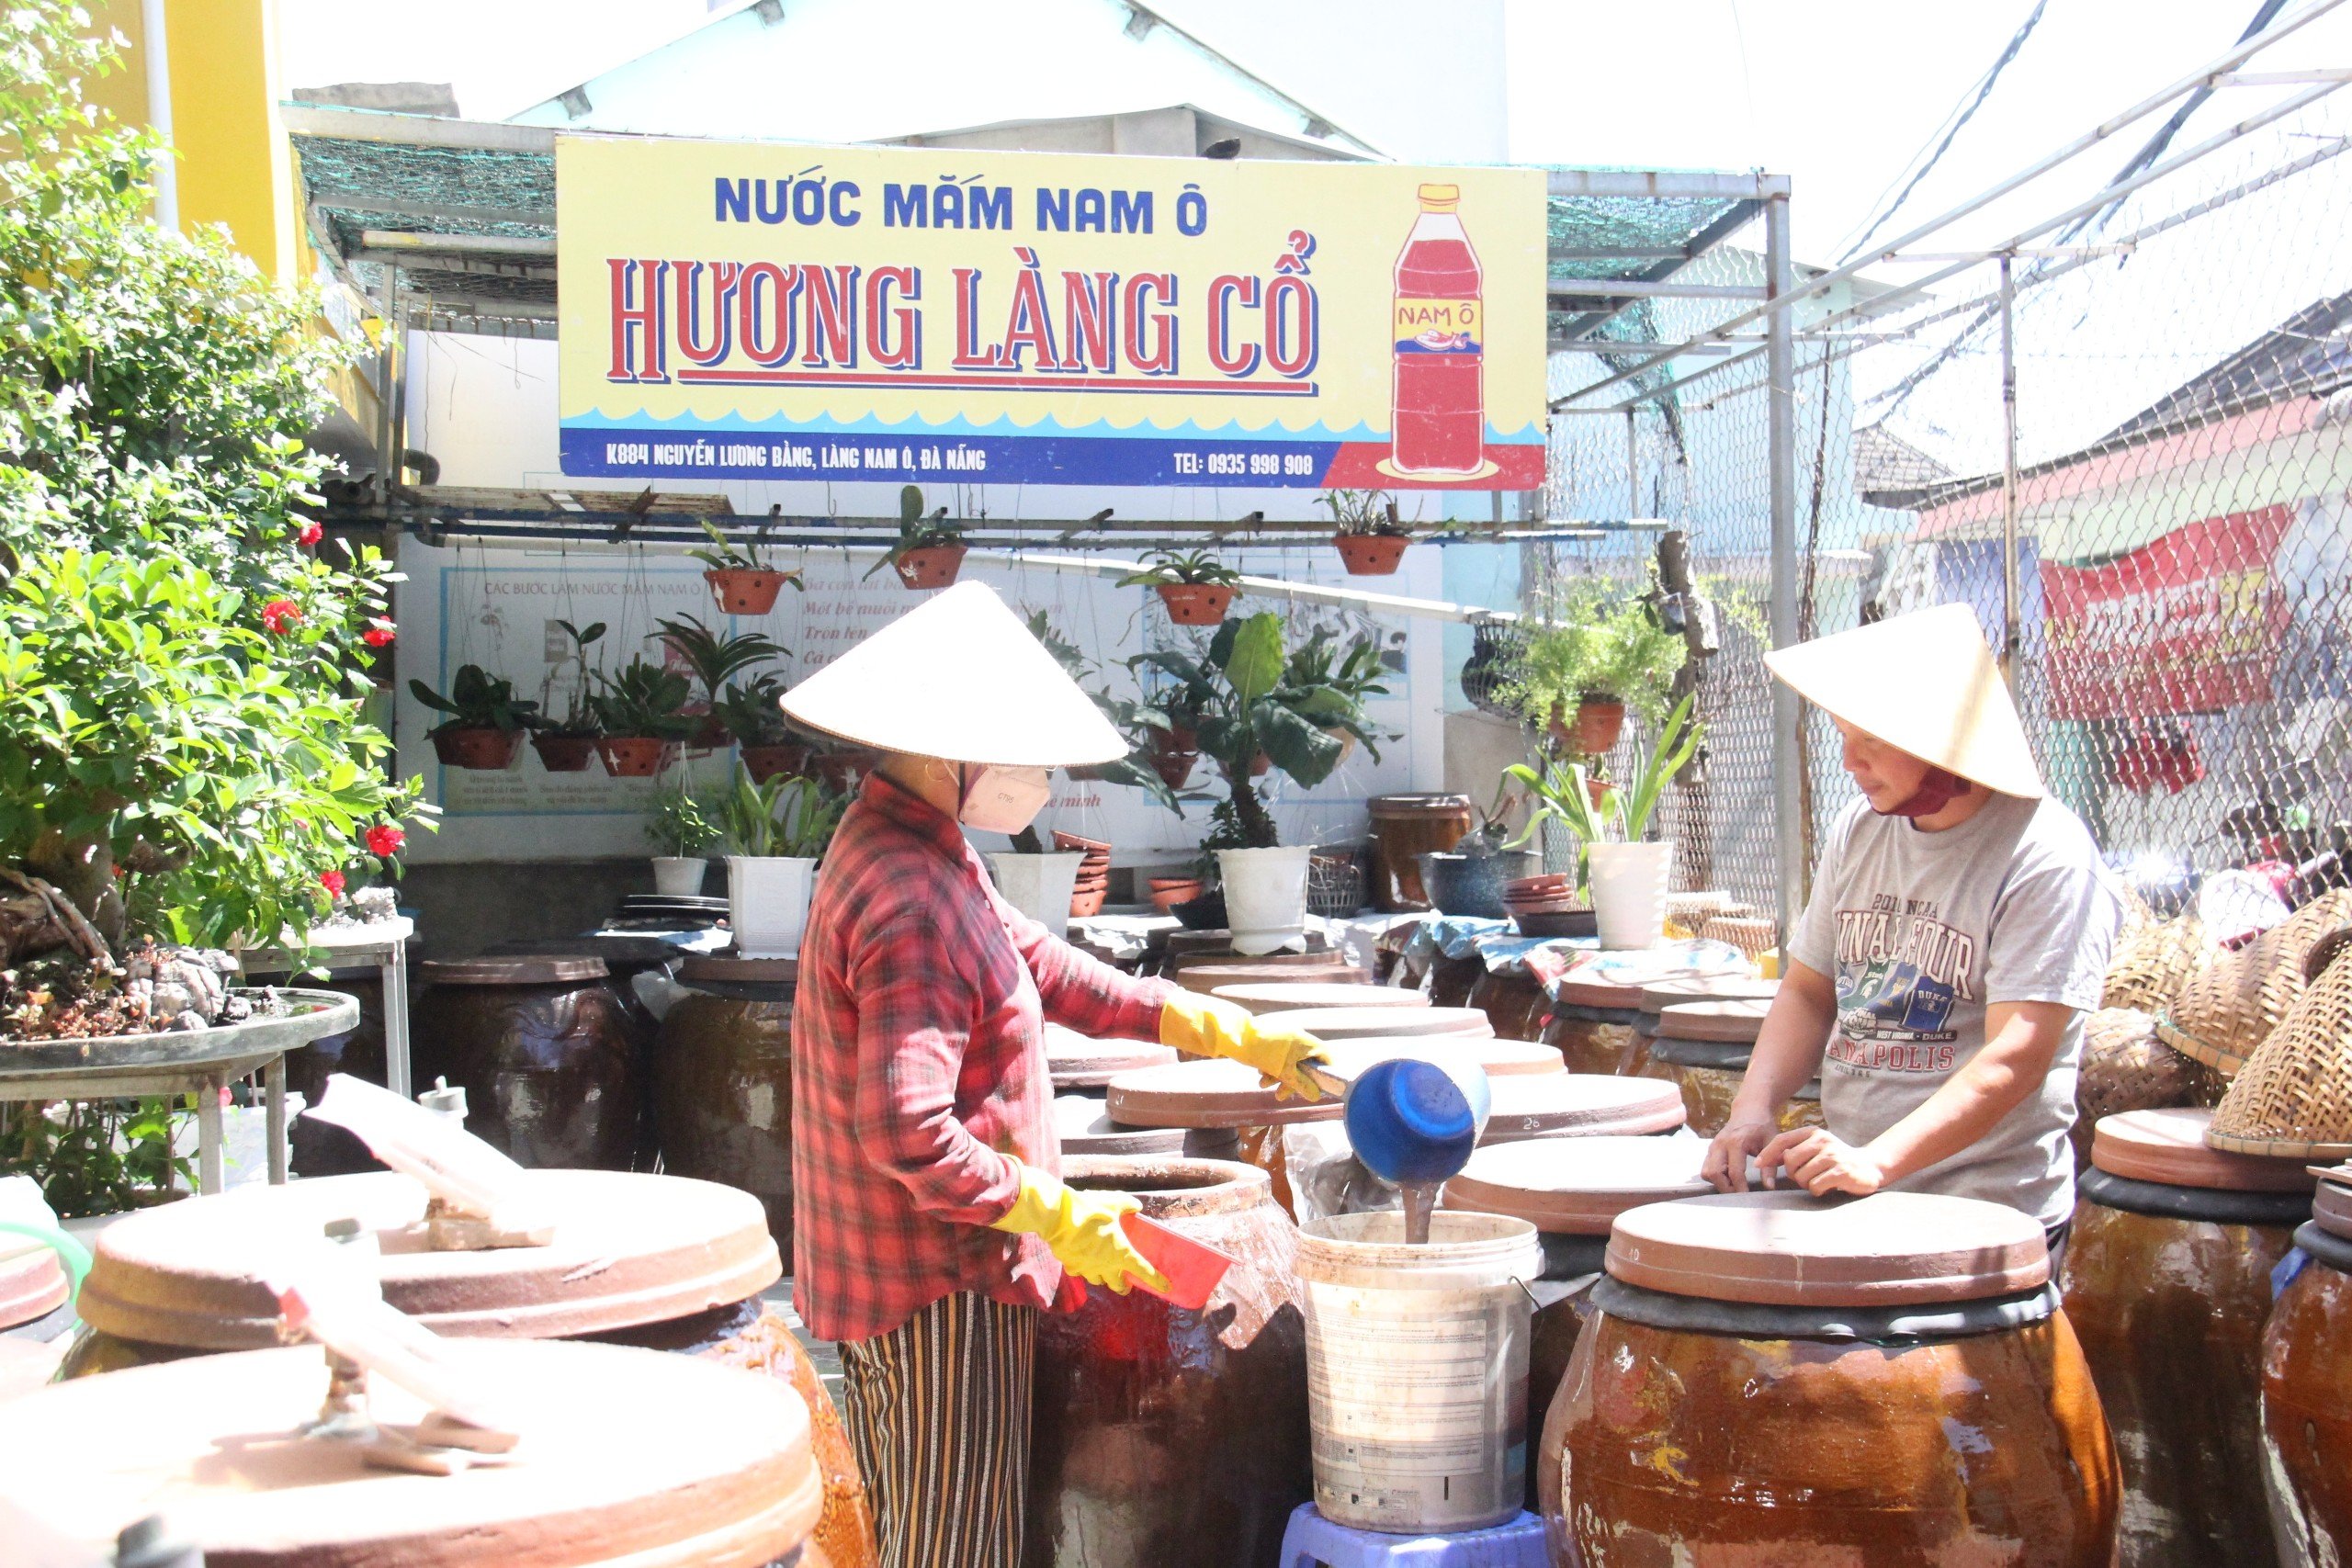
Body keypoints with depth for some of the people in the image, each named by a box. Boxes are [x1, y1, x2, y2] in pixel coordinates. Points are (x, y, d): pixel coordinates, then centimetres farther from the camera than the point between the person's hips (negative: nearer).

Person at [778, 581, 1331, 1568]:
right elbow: (904, 1129, -31)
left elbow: (1044, 967, 13)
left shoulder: (894, 847, 10)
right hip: (941, 1286, -10)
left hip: (887, 1273, 10)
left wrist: (1230, 1032, 10)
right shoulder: (912, 903, -25)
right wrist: (1060, 1218, -21)